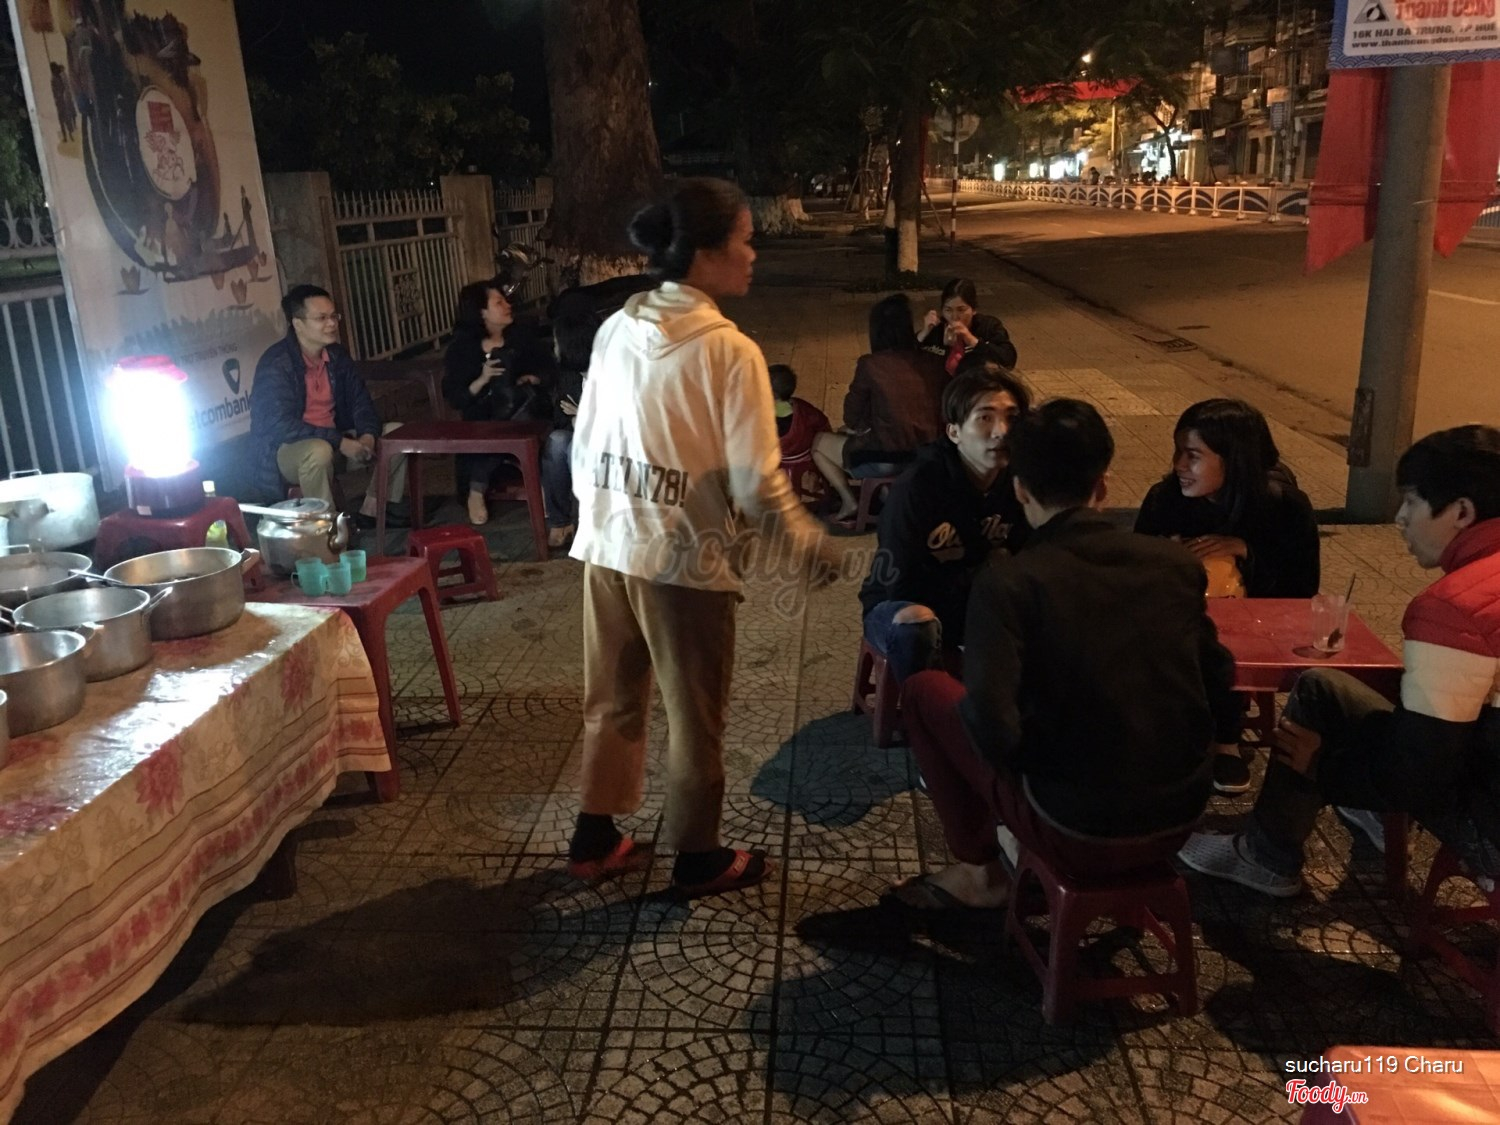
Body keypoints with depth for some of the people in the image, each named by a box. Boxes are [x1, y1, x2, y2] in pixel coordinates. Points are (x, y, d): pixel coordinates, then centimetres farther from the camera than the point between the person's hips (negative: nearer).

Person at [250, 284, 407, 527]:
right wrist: (340, 442, -30)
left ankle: (376, 509, 4)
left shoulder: (337, 354, 2)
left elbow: (360, 400, 5)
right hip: (288, 449, -7)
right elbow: (281, 425, -26)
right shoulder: (276, 363, -19)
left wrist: (367, 435, -18)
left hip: (335, 441, 7)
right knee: (319, 451, -40)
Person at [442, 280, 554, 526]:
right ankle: (476, 493, -13)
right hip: (482, 423, -3)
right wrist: (482, 380, -20)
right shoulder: (460, 349, 0)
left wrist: (531, 379, -7)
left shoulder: (519, 340, 11)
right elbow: (455, 399, -6)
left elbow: (546, 370, 15)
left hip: (526, 416, 3)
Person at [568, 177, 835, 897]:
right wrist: (807, 542, 0)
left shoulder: (616, 331, 2)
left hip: (609, 548, 6)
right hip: (685, 559, -6)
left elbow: (585, 444, 9)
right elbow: (755, 482, -16)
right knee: (694, 717, 12)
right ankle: (697, 858, 28)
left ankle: (594, 839, 35)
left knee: (612, 702, 21)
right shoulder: (730, 351, -17)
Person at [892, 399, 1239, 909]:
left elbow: (995, 731, -24)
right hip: (1181, 818, 5)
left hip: (1080, 834, -5)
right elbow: (1221, 696, 4)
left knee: (925, 690, 11)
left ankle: (982, 868, 22)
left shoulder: (1009, 583, -17)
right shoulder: (1176, 562, -2)